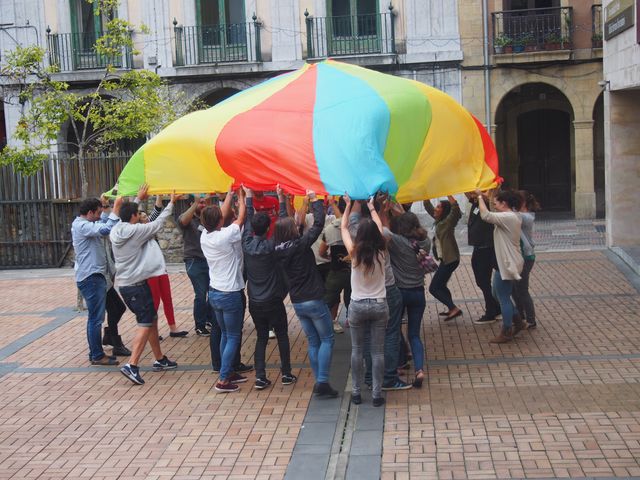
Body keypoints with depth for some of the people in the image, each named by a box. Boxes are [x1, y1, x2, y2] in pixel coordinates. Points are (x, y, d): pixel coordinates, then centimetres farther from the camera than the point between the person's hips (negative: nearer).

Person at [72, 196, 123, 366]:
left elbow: (104, 221, 25)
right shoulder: (81, 226, -17)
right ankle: (97, 356, -1)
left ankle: (96, 353, 22)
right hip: (91, 277, -11)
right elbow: (106, 229, -30)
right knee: (96, 318, -6)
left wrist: (101, 204, 14)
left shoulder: (85, 224, 14)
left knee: (95, 317, 15)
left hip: (94, 276, 11)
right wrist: (116, 207, -26)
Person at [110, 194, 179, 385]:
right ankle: (132, 365, -16)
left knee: (152, 320, 18)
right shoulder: (136, 231, -17)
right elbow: (158, 223, -8)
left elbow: (124, 220, 25)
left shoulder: (116, 231, 5)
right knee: (146, 324, -6)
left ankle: (160, 360, 26)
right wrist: (171, 203, 3)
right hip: (138, 285, -9)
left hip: (124, 284, 9)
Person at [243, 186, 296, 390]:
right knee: (282, 336, 13)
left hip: (254, 302, 4)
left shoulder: (247, 244, -7)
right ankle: (286, 373, 18)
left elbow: (247, 220, 6)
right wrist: (281, 199, -5)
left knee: (261, 337, 12)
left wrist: (249, 197, 16)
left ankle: (260, 376, 5)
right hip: (273, 302, -4)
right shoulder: (271, 246, -17)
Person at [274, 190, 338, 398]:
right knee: (327, 339, 5)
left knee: (313, 342, 16)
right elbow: (319, 223, -14)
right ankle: (322, 382, -3)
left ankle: (319, 382, 16)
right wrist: (315, 200, -2)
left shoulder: (278, 250, 0)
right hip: (314, 300, -6)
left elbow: (283, 225, 16)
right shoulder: (300, 244, -18)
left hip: (297, 302, 6)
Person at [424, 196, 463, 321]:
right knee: (440, 286, 22)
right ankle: (451, 309, 31)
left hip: (450, 259, -10)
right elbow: (427, 206, 17)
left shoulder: (448, 222, -15)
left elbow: (455, 208, -34)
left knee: (434, 288, -8)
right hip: (445, 259, 10)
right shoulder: (439, 221, 8)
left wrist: (448, 194, -33)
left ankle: (454, 309, -12)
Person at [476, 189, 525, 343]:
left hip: (507, 263, -10)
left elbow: (486, 215, -32)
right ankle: (517, 321, 28)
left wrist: (480, 196, -20)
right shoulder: (513, 217, 10)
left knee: (503, 297, -1)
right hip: (505, 262, 10)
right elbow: (493, 215, 18)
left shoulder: (508, 217, -22)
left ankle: (506, 332, 9)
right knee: (498, 294, 19)